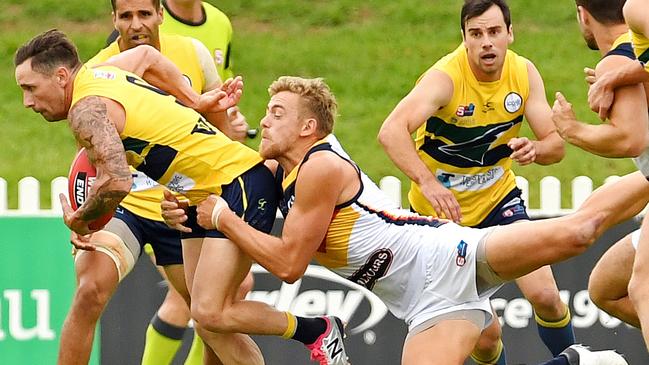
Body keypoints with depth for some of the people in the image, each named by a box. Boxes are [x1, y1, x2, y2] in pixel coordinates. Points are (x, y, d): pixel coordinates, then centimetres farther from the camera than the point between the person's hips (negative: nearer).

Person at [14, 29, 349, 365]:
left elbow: (116, 183, -33)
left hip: (241, 185, -10)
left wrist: (80, 219, -13)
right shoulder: (98, 72, 9)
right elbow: (146, 55, 31)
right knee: (209, 325, 4)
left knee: (210, 315, -16)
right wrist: (196, 101, 29)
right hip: (204, 196, 10)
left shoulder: (86, 110, -19)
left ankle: (318, 331, 1)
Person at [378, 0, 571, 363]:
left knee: (545, 295, -13)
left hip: (498, 197, 4)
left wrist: (535, 149, -32)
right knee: (485, 333, -4)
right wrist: (427, 182, -56)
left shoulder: (524, 73, -10)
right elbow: (391, 131, -41)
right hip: (442, 210, -4)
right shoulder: (445, 77, -26)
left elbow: (556, 144, -7)